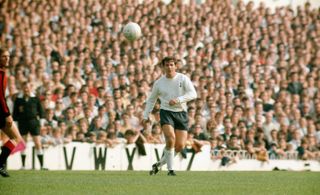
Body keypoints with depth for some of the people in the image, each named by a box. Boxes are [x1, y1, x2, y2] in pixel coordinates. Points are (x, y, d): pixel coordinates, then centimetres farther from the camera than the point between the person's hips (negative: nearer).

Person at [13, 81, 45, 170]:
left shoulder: (35, 98, 6)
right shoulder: (19, 99, 6)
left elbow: (40, 110, 11)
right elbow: (15, 112, 9)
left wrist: (39, 116, -2)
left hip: (33, 122, -1)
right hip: (22, 122, 1)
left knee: (38, 144, -7)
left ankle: (41, 165, -6)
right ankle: (23, 165, 11)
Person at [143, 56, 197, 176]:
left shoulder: (183, 79, -1)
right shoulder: (159, 83, 4)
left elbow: (193, 94, -12)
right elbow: (151, 100, 17)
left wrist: (178, 100, -24)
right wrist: (146, 116, 10)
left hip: (181, 113, 1)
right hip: (166, 112, -1)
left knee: (180, 145, -5)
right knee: (171, 139, -24)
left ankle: (159, 164, 16)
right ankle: (170, 169, -12)